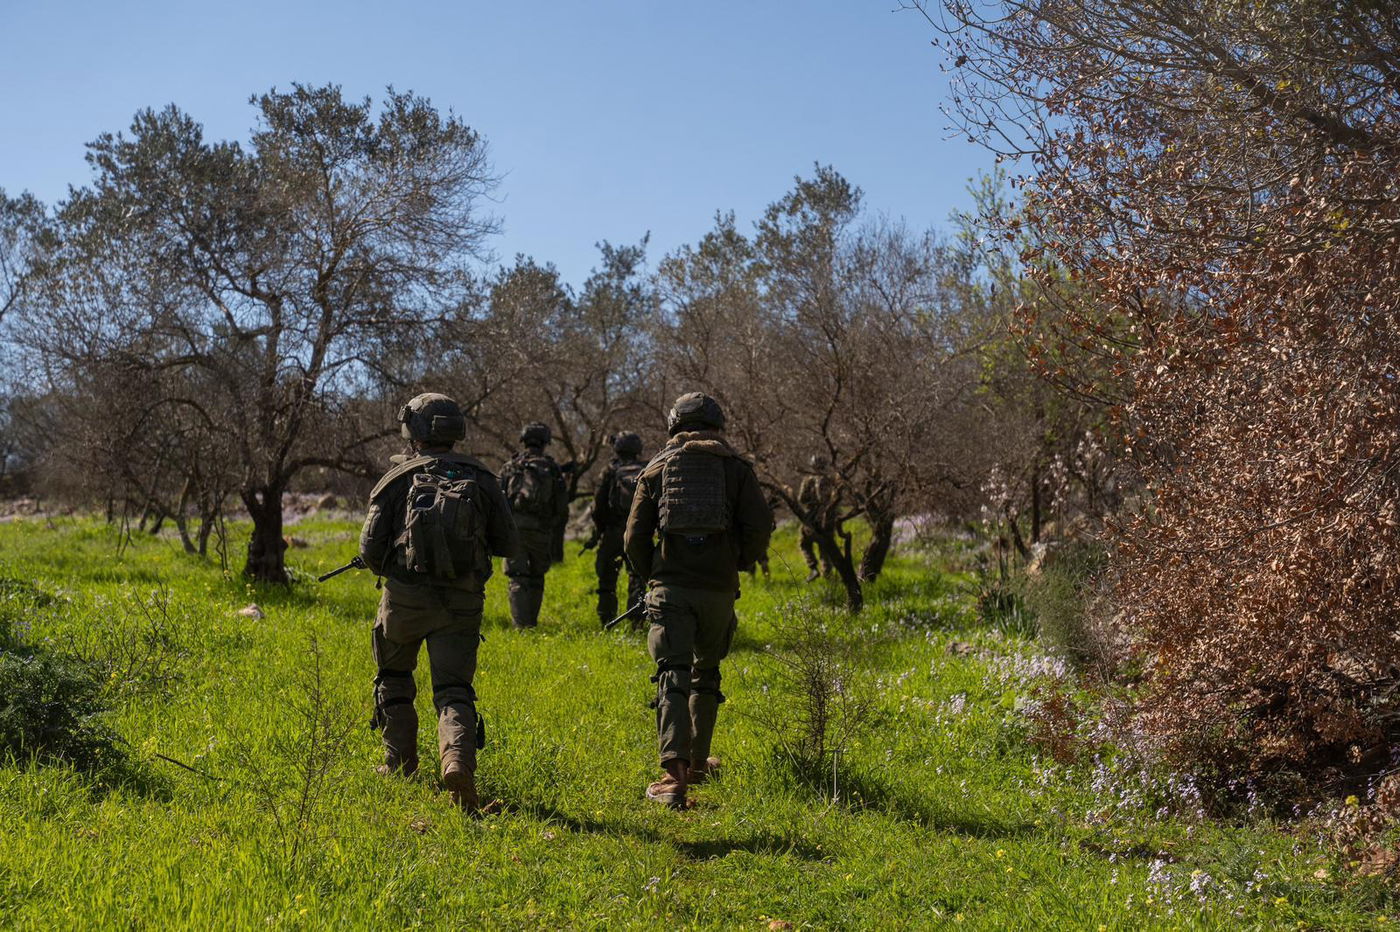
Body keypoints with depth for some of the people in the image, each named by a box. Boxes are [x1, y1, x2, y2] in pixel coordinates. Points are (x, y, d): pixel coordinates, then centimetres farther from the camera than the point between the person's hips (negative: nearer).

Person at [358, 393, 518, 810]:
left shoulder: (398, 478, -1)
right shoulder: (480, 479, 4)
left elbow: (370, 548, -4)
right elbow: (507, 544, 6)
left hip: (405, 598, 0)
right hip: (462, 601, 1)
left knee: (394, 679, 22)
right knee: (454, 689, 1)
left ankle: (400, 764, 28)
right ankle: (458, 758, -25)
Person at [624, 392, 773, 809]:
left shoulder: (657, 467, 8)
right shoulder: (736, 467, 6)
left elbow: (634, 537, 5)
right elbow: (760, 527, -5)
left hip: (670, 586, -1)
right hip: (718, 588, 1)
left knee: (673, 677, -6)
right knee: (705, 674, 19)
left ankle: (675, 771, -20)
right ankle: (697, 762, 29)